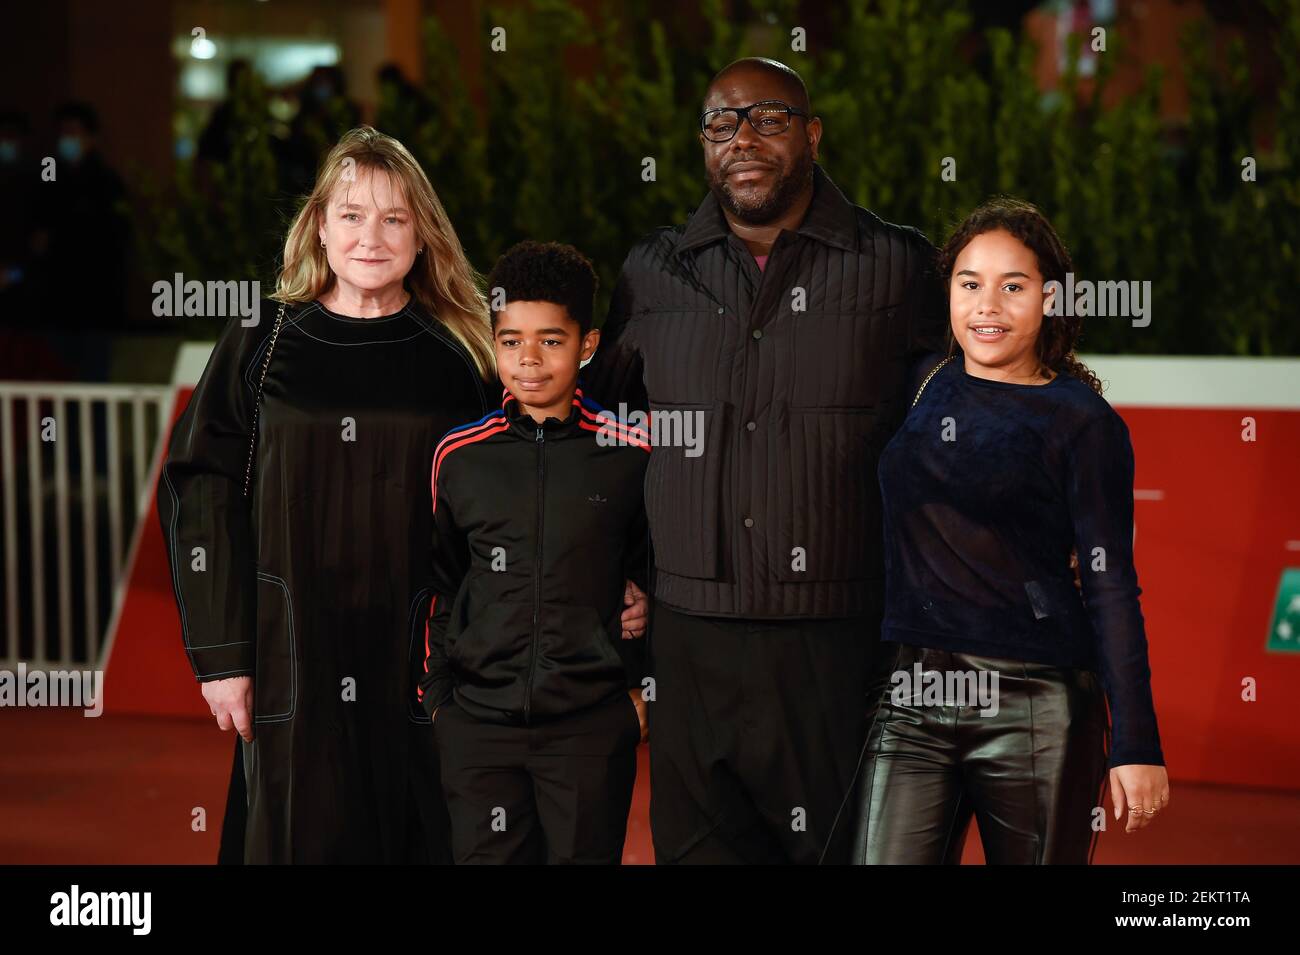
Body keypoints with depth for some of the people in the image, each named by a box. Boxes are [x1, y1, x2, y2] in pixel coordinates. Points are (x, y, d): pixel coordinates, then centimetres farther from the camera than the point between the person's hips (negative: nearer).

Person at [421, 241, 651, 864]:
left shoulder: (631, 455, -1)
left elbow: (651, 577, 10)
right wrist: (435, 692, 12)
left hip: (593, 724, -1)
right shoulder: (458, 456, 4)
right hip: (477, 721, 1)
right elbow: (439, 584, 14)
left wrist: (641, 684, 6)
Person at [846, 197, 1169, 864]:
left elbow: (1110, 587, -4)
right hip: (911, 701, 4)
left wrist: (1135, 744, -8)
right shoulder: (923, 387, 10)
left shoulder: (1082, 423, -2)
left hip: (1035, 708, -3)